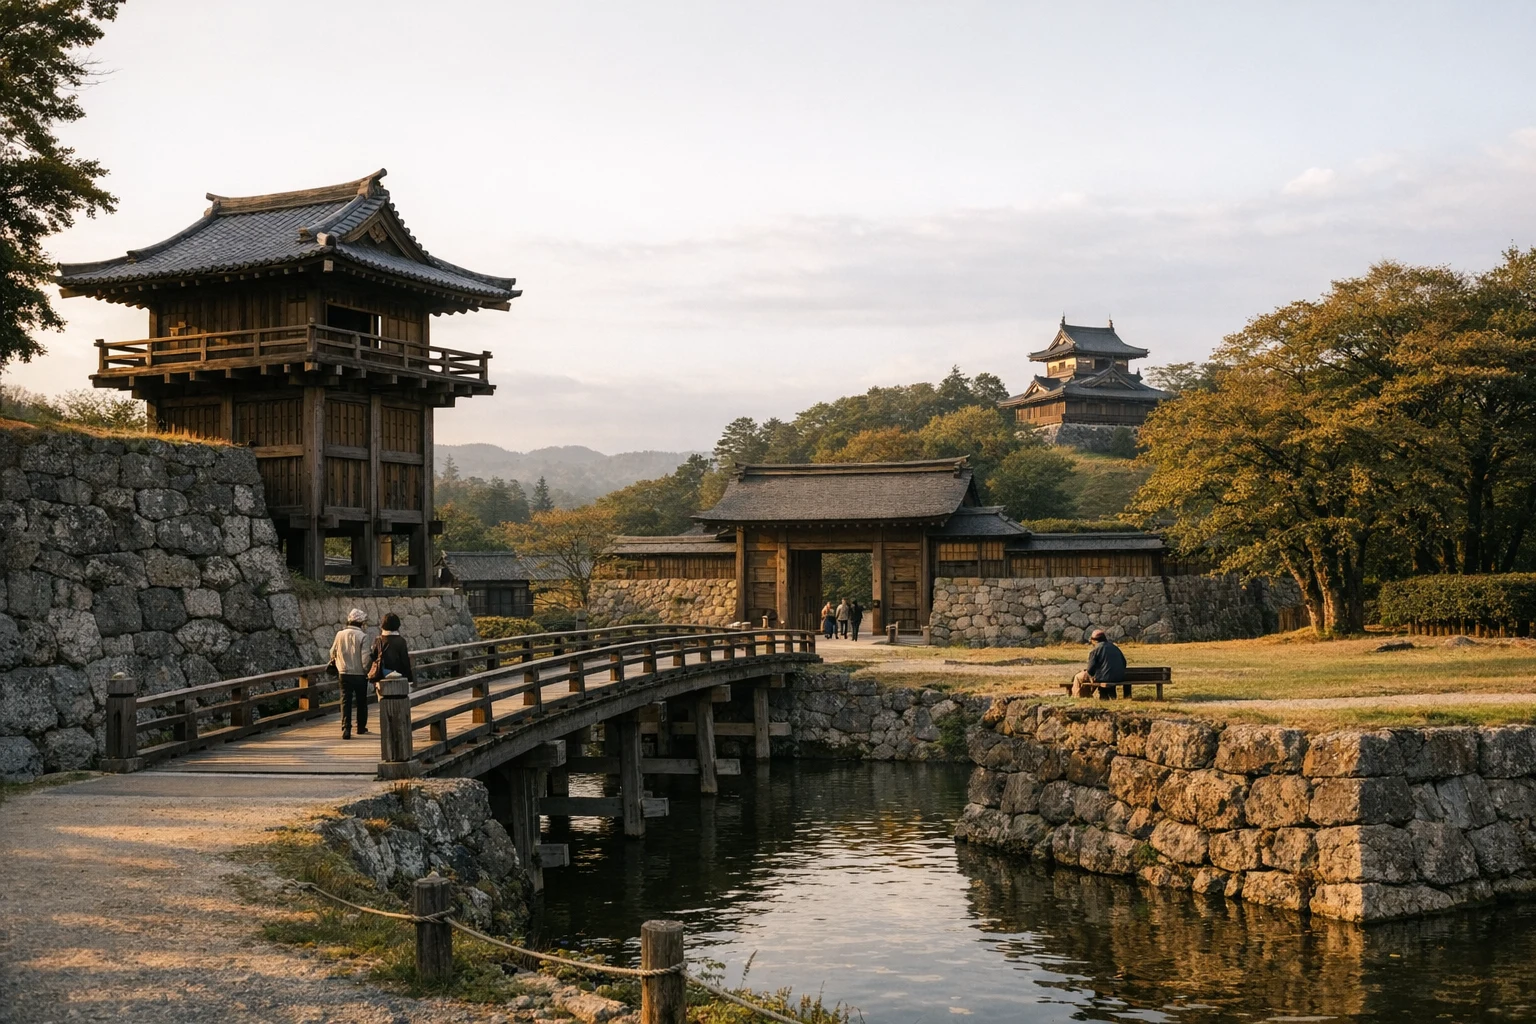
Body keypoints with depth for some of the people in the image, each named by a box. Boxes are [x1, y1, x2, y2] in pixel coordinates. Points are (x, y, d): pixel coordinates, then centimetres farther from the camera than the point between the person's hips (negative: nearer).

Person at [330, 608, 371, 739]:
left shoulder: (340, 634, -2)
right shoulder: (362, 637, -12)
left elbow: (333, 652, 9)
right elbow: (365, 658, -15)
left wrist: (335, 663, 29)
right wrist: (367, 671, -1)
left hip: (344, 673, 2)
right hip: (359, 674, -2)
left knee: (345, 701, 2)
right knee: (361, 702, 16)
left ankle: (346, 729, -10)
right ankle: (361, 727, 28)